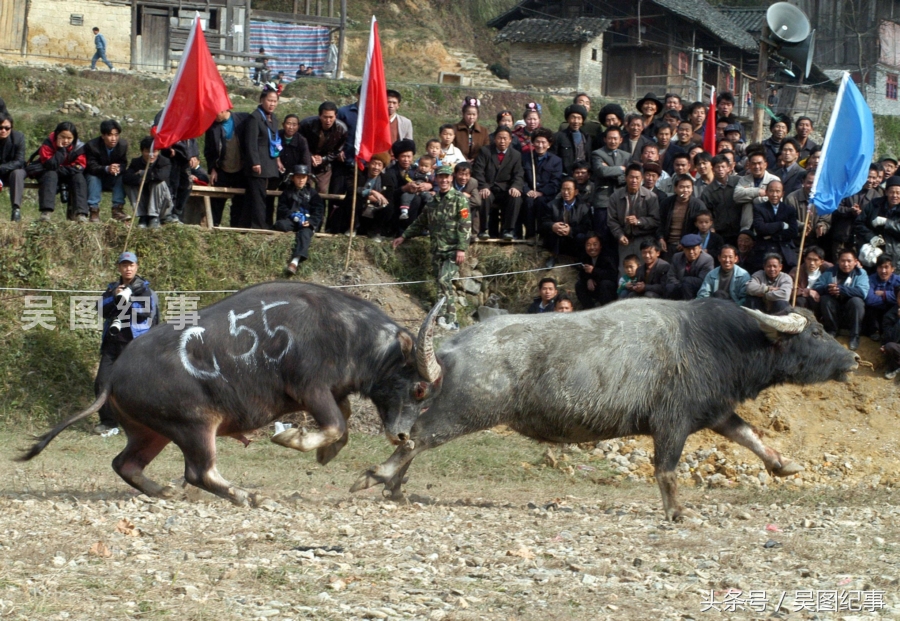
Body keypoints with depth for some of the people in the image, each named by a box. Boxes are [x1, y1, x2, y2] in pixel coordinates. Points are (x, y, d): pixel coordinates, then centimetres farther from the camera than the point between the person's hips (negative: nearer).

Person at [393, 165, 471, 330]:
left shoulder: (459, 199, -3)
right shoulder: (431, 200, 14)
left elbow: (465, 225, -10)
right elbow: (421, 222, 26)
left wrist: (462, 248, -18)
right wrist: (404, 236, 23)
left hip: (453, 250, -6)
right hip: (437, 250, 6)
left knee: (445, 280, -20)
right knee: (441, 284, 3)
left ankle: (449, 319, -20)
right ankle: (450, 322, 7)